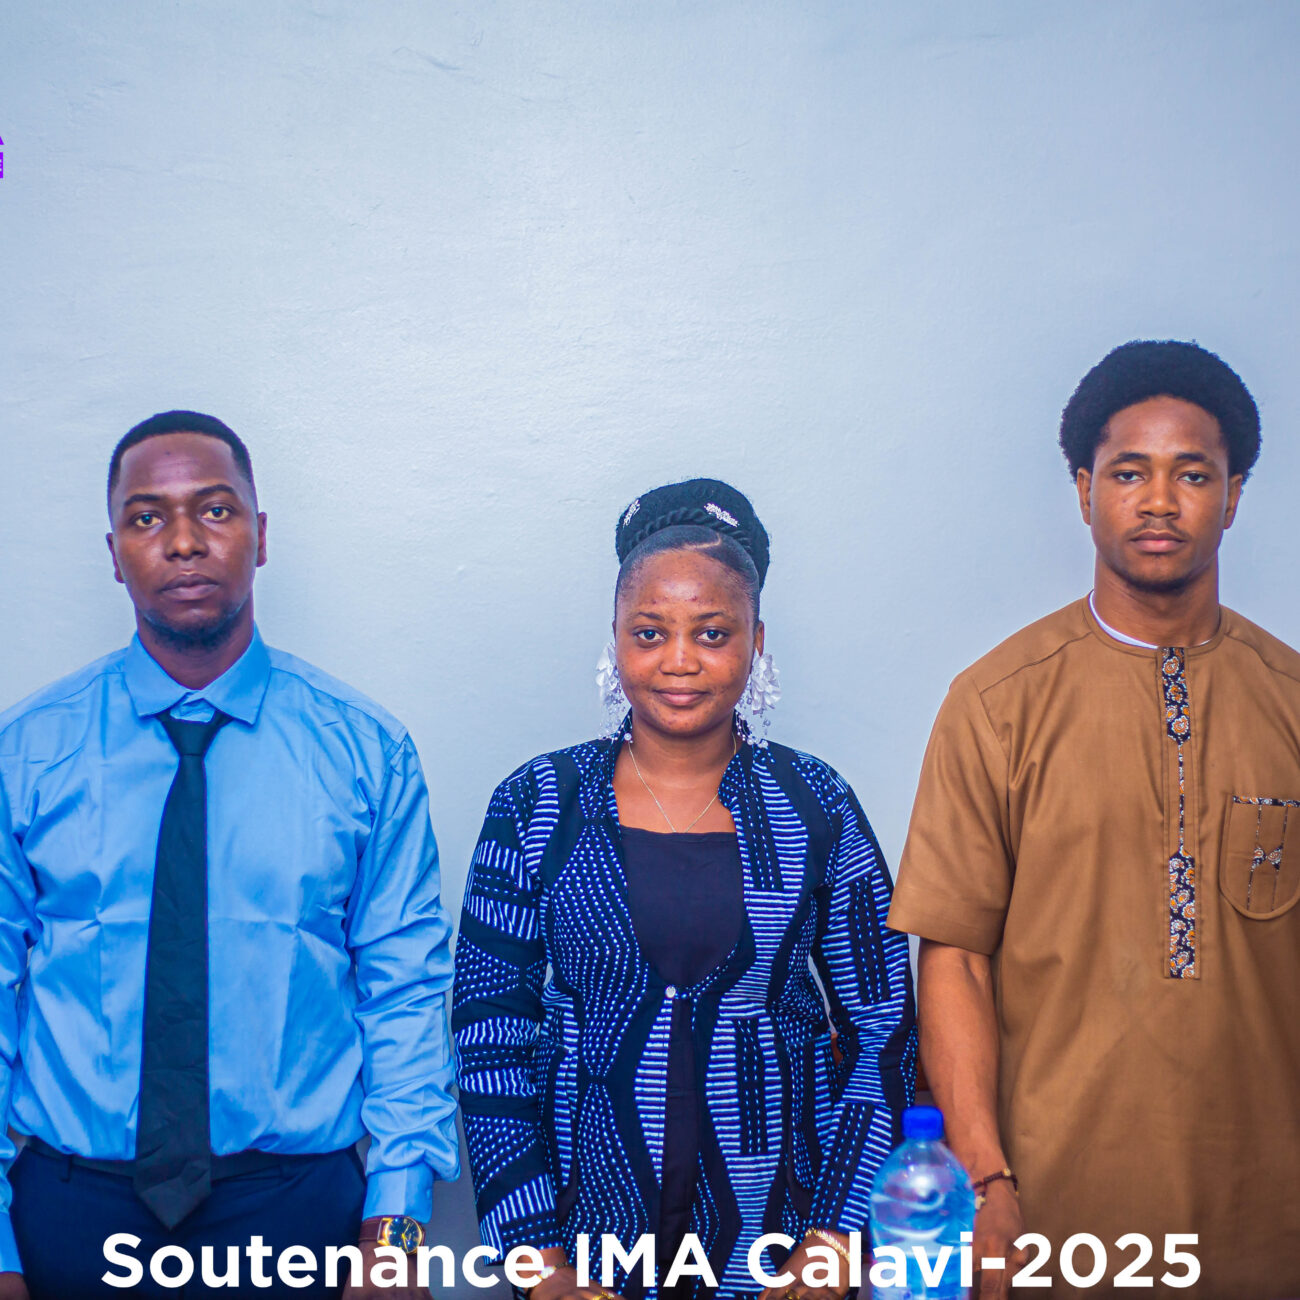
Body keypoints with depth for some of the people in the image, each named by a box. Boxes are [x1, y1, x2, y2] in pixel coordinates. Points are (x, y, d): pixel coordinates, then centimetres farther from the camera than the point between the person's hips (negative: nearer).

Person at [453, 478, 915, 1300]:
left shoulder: (815, 808, -3)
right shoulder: (537, 806, -4)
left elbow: (882, 1031, 0)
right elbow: (489, 1032, -4)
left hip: (774, 1205, 0)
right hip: (587, 1199, 0)